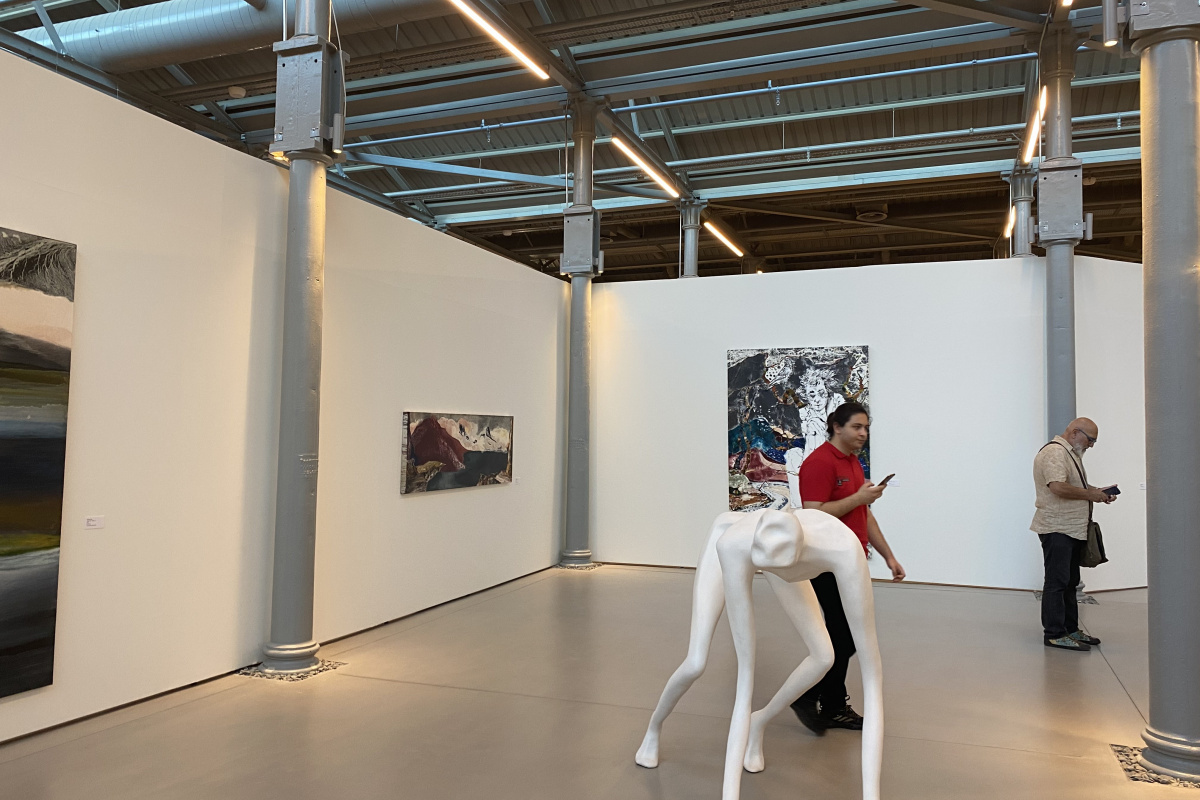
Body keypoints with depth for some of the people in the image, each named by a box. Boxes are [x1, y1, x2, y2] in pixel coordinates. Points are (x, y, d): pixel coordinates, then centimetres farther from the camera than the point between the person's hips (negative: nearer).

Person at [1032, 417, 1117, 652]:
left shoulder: (1071, 454, 21)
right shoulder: (1054, 452, -14)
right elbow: (1058, 487, -27)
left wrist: (1097, 492, 13)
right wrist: (1090, 495, -16)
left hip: (1073, 529, 11)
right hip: (1056, 529, -11)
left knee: (1070, 582, 15)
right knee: (1057, 582, -8)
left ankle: (1071, 629, 23)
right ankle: (1054, 634, -4)